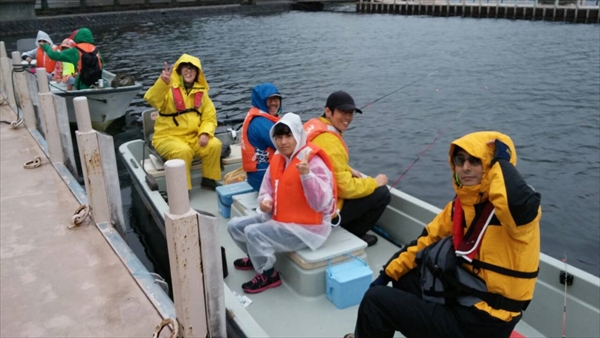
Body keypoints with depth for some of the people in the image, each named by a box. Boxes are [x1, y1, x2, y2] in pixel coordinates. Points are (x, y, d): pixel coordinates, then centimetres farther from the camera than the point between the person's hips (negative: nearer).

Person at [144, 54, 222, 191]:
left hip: (193, 137, 4)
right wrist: (163, 82, -47)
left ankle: (209, 180, -1)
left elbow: (209, 117, 6)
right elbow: (152, 99, -28)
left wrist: (205, 133, -15)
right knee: (183, 151, -33)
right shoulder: (169, 88, -7)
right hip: (168, 137, -4)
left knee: (214, 145, -20)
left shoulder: (201, 91, 7)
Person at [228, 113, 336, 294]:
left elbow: (322, 203, -31)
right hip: (279, 217, 9)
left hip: (307, 227, -9)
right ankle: (258, 257, 32)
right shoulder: (278, 158, 2)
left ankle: (268, 275, 0)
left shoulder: (314, 162, -23)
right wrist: (266, 200, -11)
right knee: (235, 225, 7)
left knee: (254, 232, -24)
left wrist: (306, 174, -45)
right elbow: (268, 186, 13)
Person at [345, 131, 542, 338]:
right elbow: (427, 240, 13)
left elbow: (520, 202, -46)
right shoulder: (461, 204, 4)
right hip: (462, 300, 8)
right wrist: (388, 274, 13)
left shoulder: (514, 207, -20)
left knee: (376, 300, -6)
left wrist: (501, 161, -29)